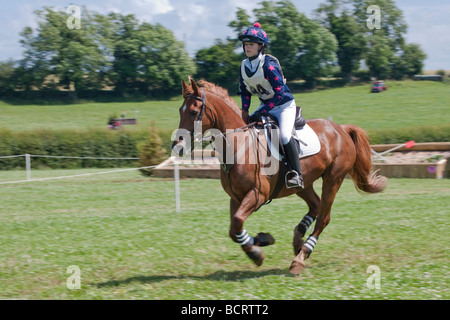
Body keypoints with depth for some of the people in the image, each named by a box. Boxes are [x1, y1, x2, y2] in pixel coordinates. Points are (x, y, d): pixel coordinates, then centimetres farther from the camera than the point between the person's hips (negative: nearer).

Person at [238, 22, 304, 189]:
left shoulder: (269, 65, -24)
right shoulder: (244, 66, -2)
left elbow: (280, 94, -26)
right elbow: (244, 91, 10)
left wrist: (261, 112, -28)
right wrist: (245, 111, -4)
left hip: (284, 105, -8)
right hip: (266, 106, 8)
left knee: (284, 136, -30)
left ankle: (296, 174, -23)